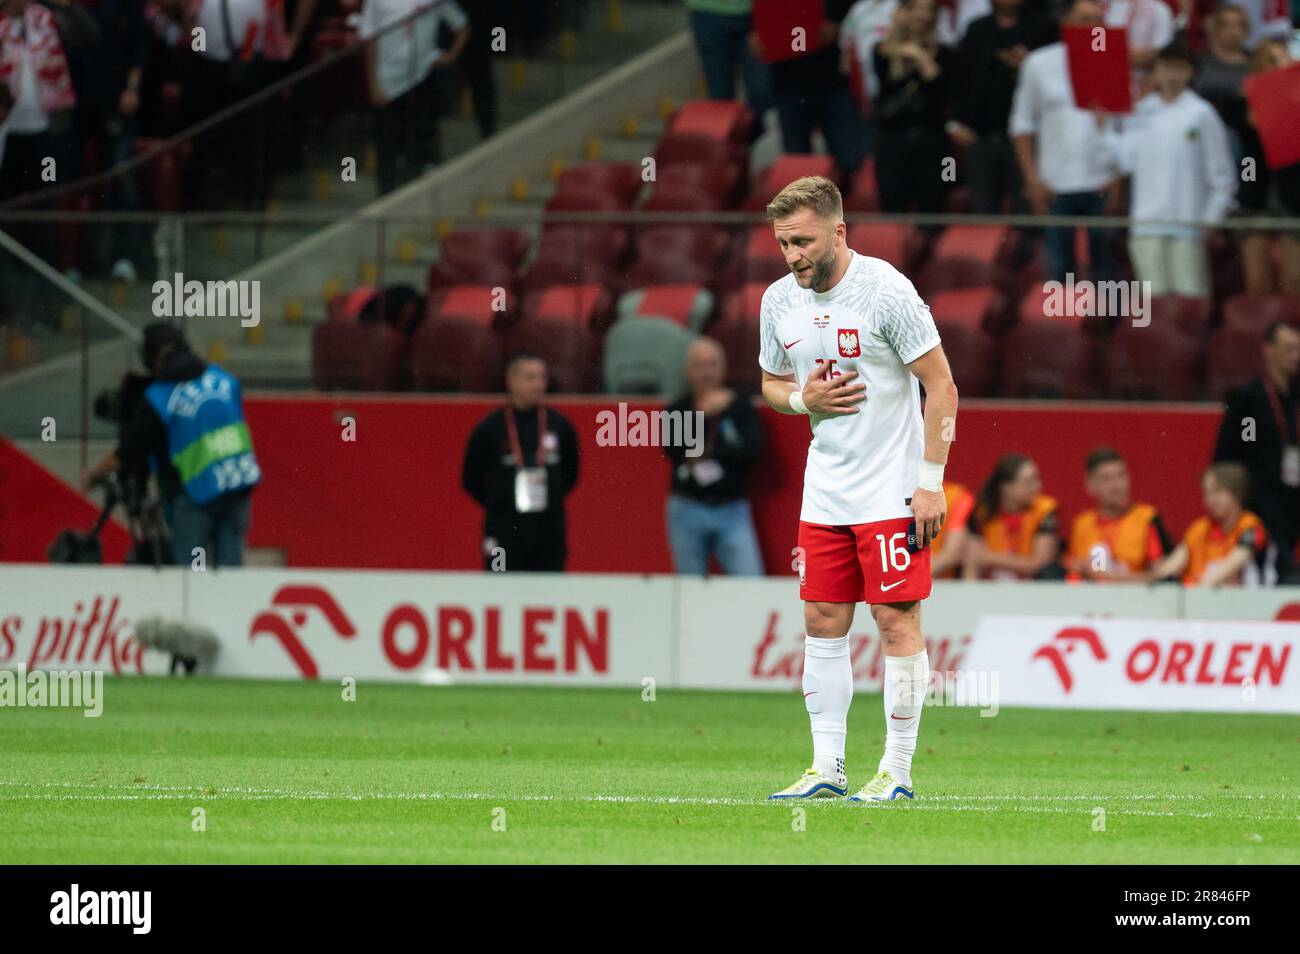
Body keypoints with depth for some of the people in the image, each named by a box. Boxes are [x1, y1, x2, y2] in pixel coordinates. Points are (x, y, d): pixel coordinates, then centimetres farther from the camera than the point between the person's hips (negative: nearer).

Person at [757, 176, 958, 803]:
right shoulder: (779, 299, 3)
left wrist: (931, 482, -15)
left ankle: (897, 772, -1)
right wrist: (803, 399, -6)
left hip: (892, 490, -6)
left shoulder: (885, 291, -15)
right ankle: (826, 768, 10)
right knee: (823, 623, 5)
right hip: (825, 488, 6)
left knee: (897, 622, -5)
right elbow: (772, 384, 18)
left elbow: (941, 387, -11)